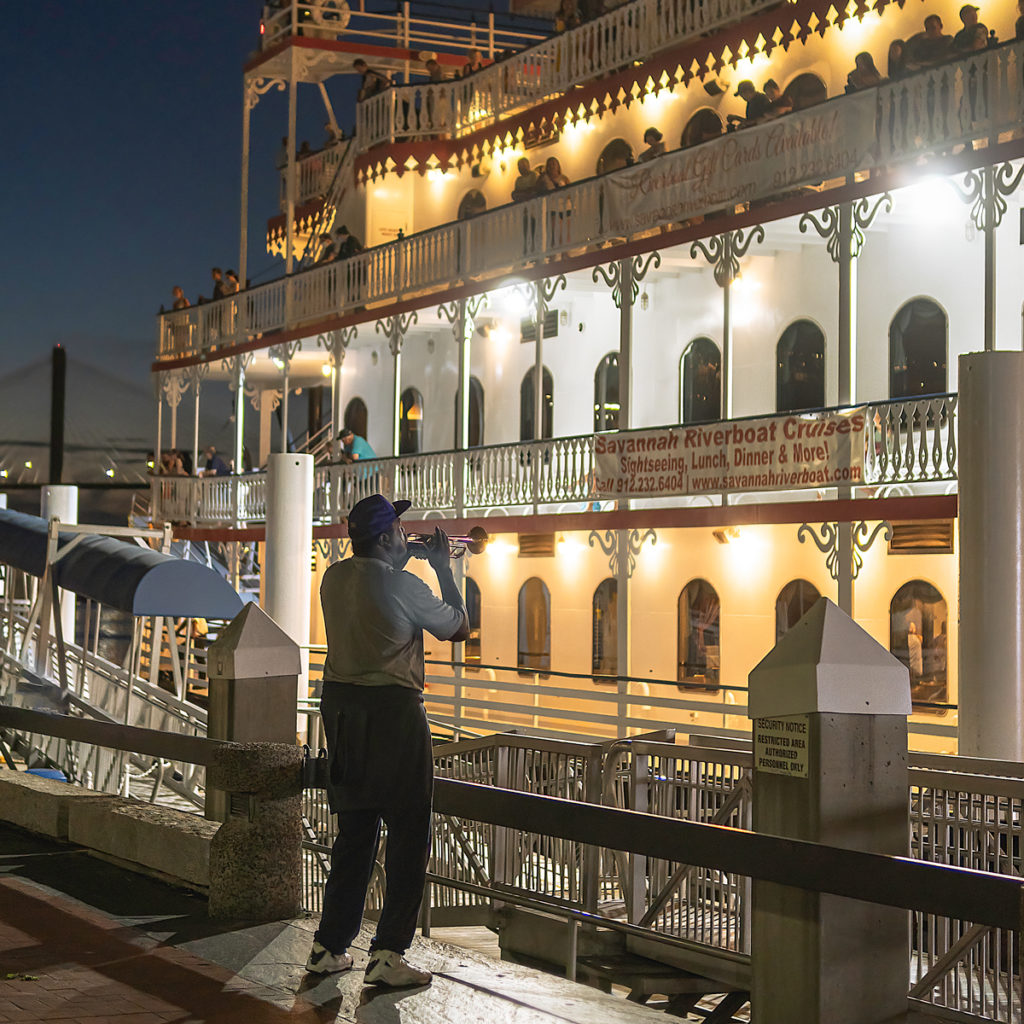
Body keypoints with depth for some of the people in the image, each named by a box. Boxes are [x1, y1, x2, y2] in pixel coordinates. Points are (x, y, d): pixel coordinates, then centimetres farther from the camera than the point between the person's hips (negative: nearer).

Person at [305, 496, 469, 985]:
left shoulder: (333, 578, 5)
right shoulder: (402, 585, -14)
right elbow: (459, 627, 0)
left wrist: (398, 562, 23)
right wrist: (443, 568, 9)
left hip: (339, 703, 7)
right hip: (392, 709, -7)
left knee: (354, 830, 16)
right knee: (409, 834, 1)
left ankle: (329, 946, 20)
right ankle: (388, 954, -2)